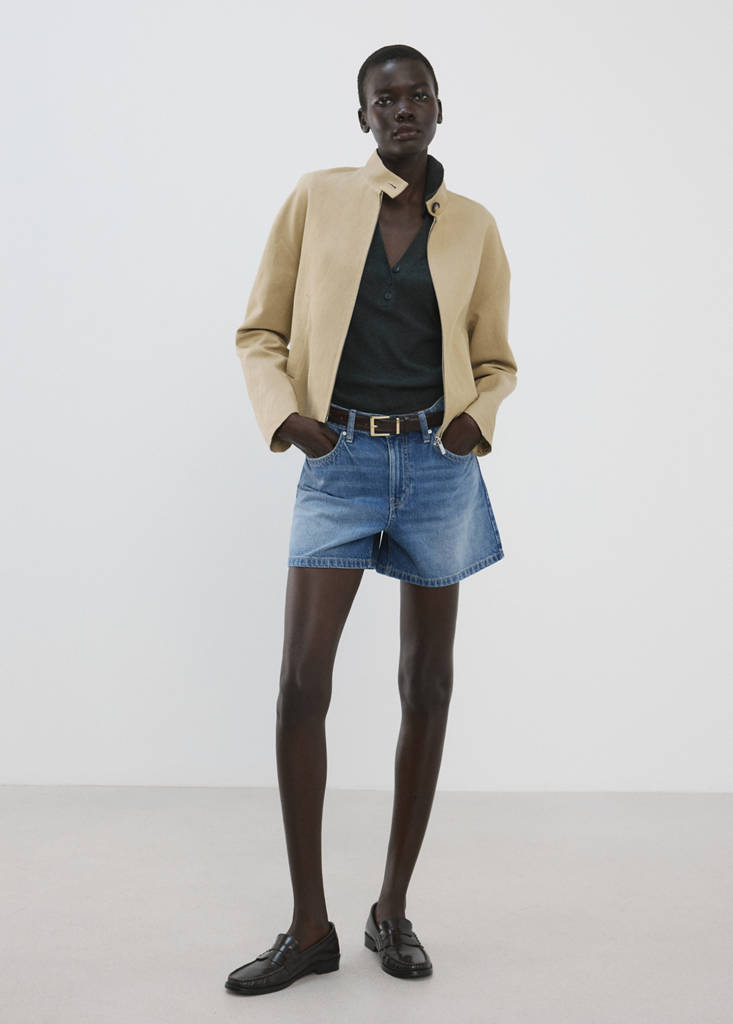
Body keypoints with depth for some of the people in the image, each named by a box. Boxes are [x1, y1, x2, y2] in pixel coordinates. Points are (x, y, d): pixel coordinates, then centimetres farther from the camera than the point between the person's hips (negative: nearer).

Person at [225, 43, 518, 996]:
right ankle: (310, 925, 6)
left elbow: (496, 360, 16)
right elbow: (260, 331, 8)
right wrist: (283, 412, -9)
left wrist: (478, 415, -5)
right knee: (300, 682, -9)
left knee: (427, 683, 5)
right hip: (340, 459, -1)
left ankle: (393, 908, 21)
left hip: (437, 462, 2)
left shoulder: (474, 226, 8)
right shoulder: (316, 199, 5)